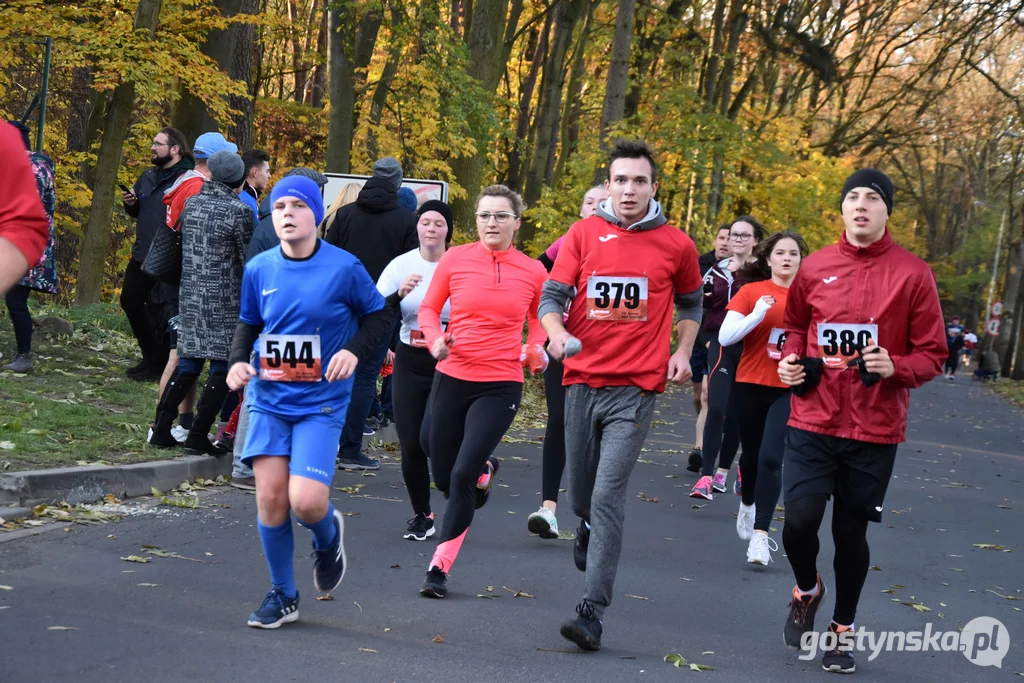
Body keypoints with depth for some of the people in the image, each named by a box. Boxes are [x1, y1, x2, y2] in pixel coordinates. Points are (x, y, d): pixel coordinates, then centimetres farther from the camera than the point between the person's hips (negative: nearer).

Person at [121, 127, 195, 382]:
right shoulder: (148, 176, 15)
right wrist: (130, 203, 4)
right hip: (142, 254, 9)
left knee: (157, 312, -3)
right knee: (130, 301, 14)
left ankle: (159, 365, 11)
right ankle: (150, 355, 28)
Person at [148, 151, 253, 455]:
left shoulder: (191, 204, 7)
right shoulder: (239, 211, -10)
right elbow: (249, 261, -7)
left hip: (191, 296, 6)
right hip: (225, 301, -6)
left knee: (188, 362, 14)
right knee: (223, 366, 1)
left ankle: (161, 430, 14)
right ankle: (197, 436, -2)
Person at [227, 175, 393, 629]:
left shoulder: (344, 268, -7)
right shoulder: (258, 269, 2)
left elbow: (379, 316, 5)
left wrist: (353, 350, -13)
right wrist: (238, 360, -2)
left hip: (321, 403, -3)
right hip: (268, 399, 3)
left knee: (306, 501, -16)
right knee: (270, 496, -3)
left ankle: (328, 537, 23)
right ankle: (282, 596, 17)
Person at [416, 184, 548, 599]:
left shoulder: (533, 272, 0)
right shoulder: (454, 260, -1)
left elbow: (538, 320, 17)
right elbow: (429, 308, 10)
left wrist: (537, 351, -3)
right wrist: (434, 338, -10)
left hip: (500, 386, -2)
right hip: (452, 378, 2)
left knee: (462, 476, -13)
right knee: (443, 479, 10)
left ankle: (440, 567, 0)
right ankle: (484, 470, 46)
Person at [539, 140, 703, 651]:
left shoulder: (676, 245, 2)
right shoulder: (584, 233, 2)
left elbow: (690, 304, 20)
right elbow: (552, 297, -1)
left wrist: (683, 352, 9)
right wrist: (557, 333, -20)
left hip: (635, 388, -2)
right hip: (582, 380, 3)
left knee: (608, 498, -13)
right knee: (582, 496, 15)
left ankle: (592, 612, -13)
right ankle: (588, 528, 53)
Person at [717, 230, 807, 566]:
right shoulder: (751, 292, -3)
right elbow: (725, 336, -10)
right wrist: (757, 315, -22)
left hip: (789, 389, -1)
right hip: (751, 386, 1)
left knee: (771, 458, -14)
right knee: (752, 454, 16)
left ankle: (760, 534, -10)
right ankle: (748, 504, 46)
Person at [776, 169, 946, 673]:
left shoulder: (913, 274, -5)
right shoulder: (815, 268, 2)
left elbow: (932, 355, -1)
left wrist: (895, 367, -20)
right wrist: (792, 360, 0)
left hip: (875, 429, -1)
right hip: (813, 421, 1)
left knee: (851, 532, 6)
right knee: (799, 520, -10)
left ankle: (843, 630, 28)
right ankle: (807, 590, 23)